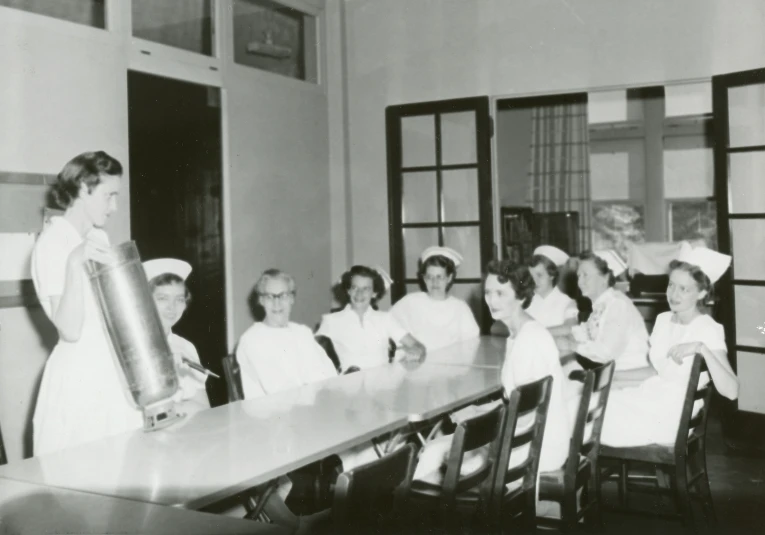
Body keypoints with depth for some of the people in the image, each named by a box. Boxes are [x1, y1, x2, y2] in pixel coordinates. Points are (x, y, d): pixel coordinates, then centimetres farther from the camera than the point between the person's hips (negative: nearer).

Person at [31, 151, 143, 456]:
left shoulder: (98, 237, 10)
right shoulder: (52, 243, -13)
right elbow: (70, 330, -21)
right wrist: (75, 263, -30)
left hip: (115, 372, 7)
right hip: (80, 377, -7)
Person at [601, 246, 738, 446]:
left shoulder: (709, 330, -16)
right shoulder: (663, 319, 6)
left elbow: (731, 391, -27)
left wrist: (702, 349, -37)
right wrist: (613, 376, 8)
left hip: (674, 413, -6)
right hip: (652, 396, 6)